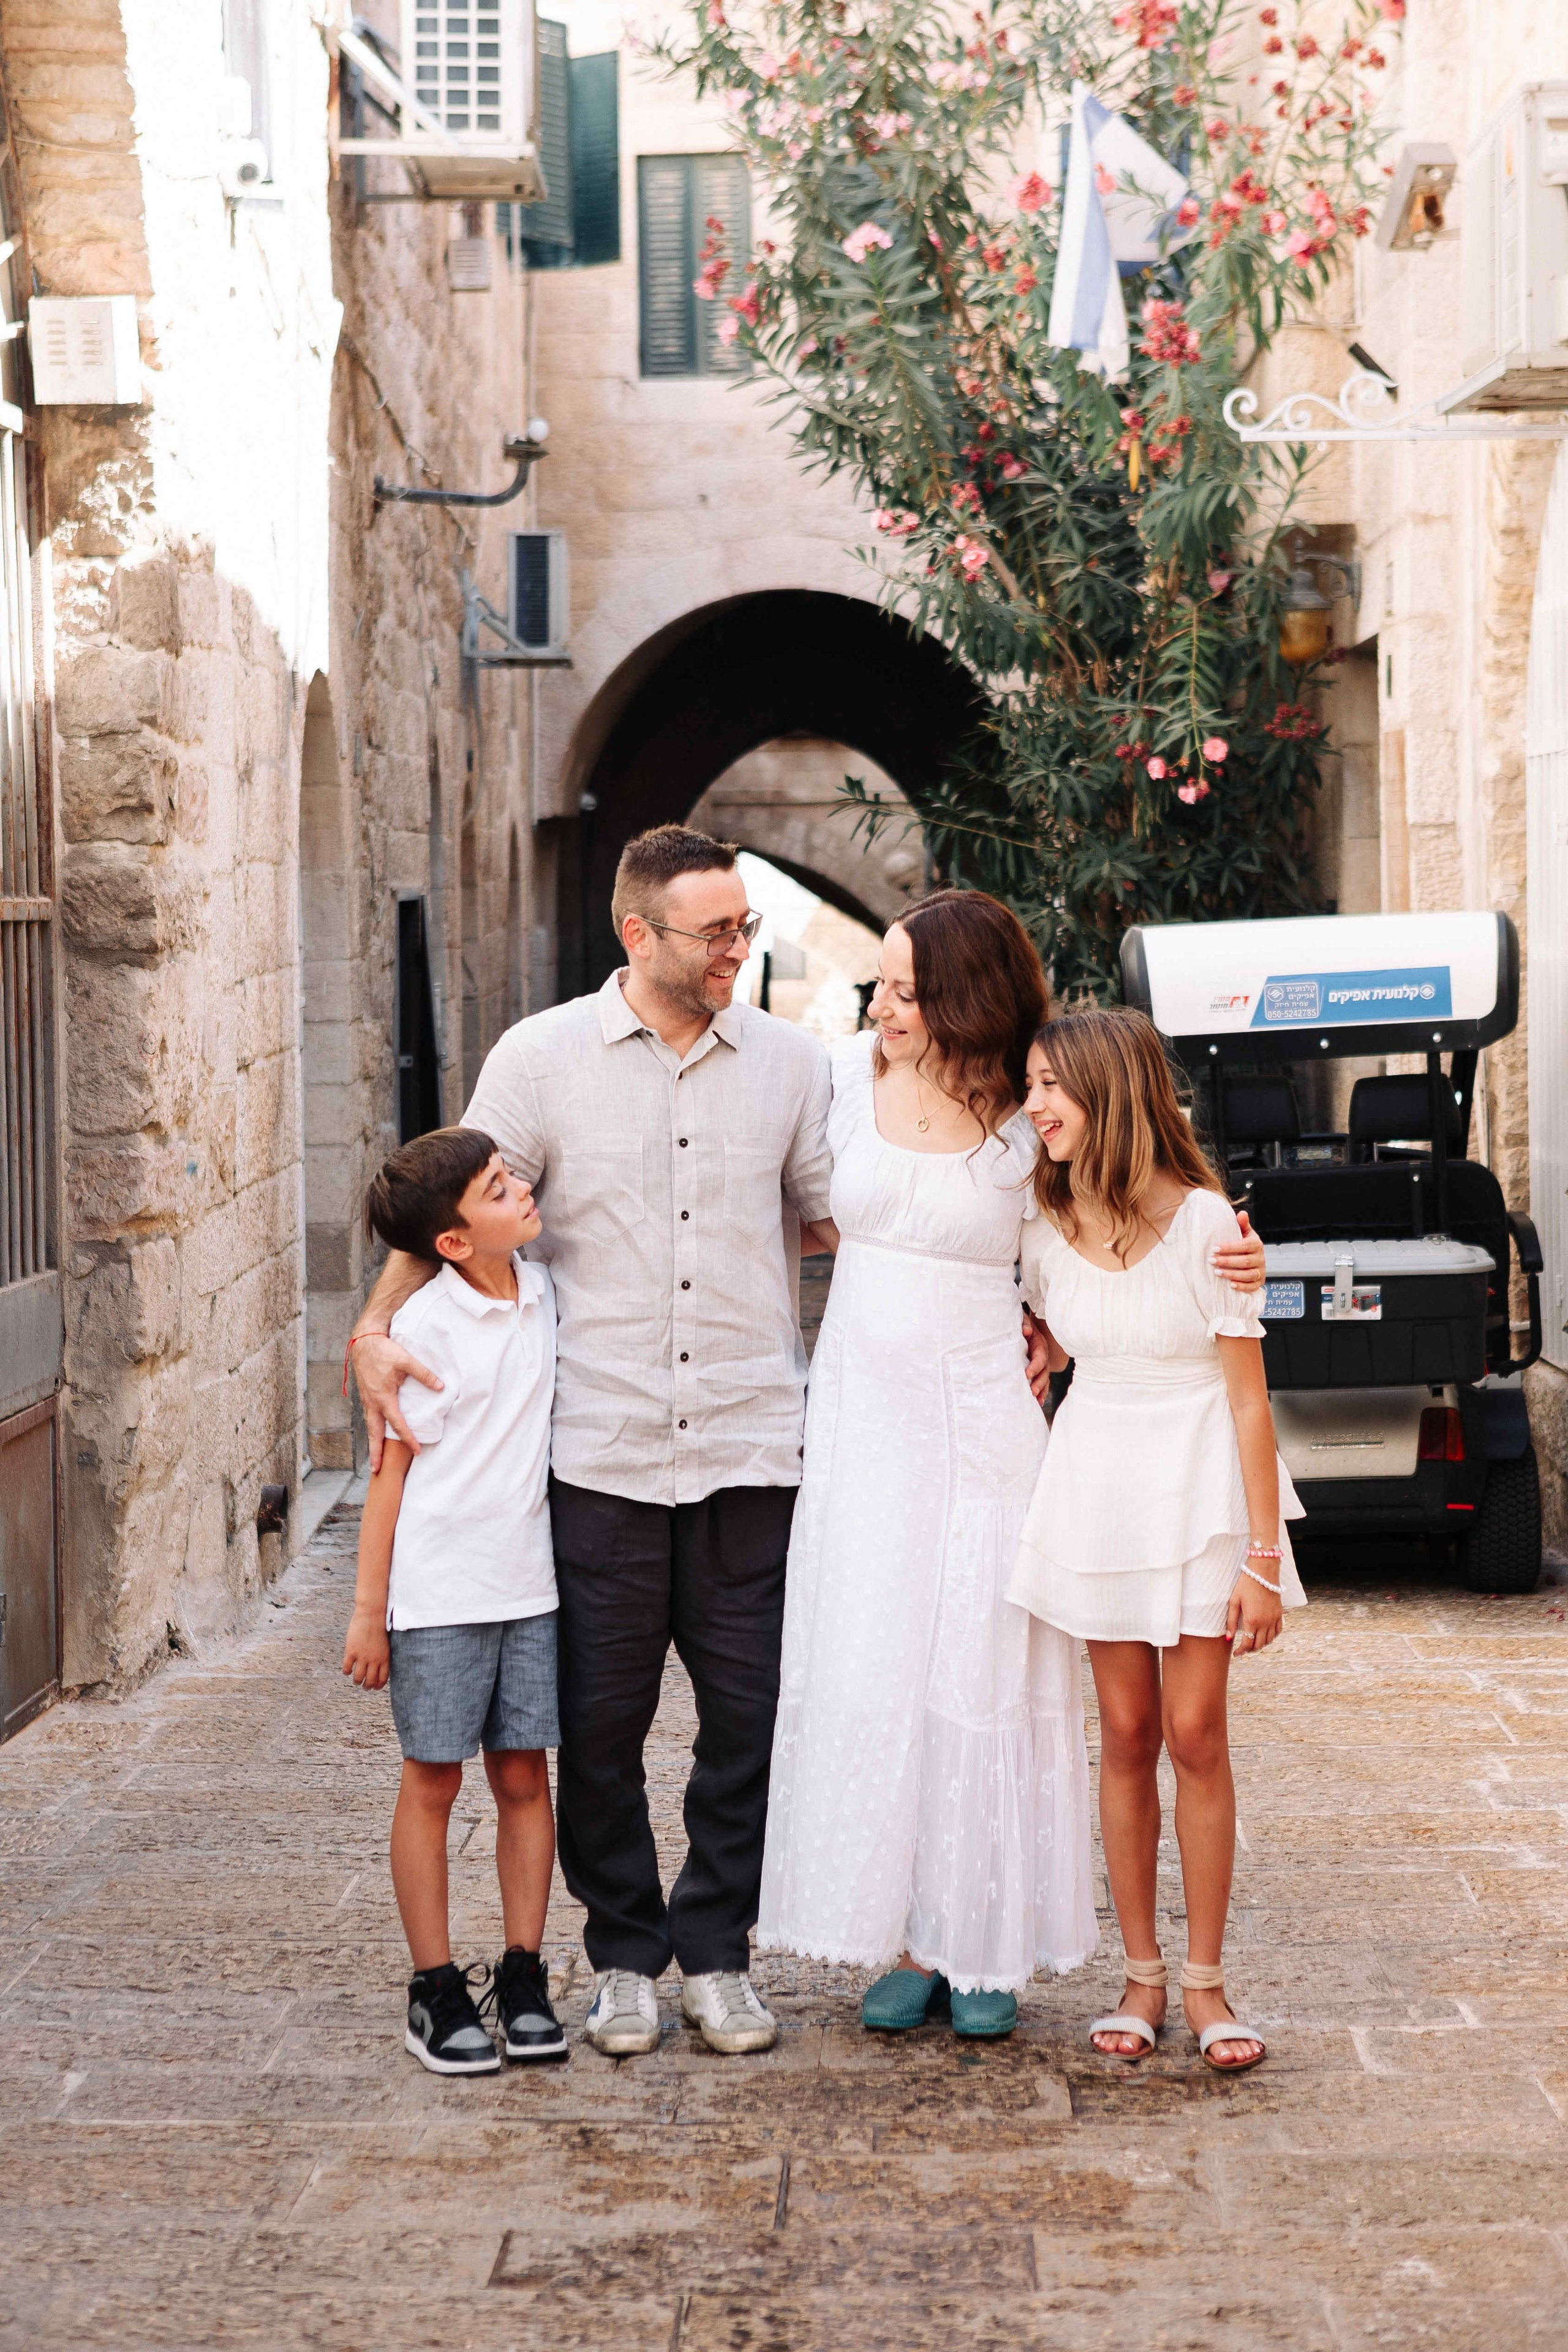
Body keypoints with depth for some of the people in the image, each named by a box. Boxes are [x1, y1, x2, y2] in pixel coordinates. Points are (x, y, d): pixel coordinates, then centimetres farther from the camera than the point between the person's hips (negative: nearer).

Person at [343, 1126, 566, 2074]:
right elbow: (392, 1469, -8)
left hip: (529, 1584, 5)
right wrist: (369, 1608, -7)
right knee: (434, 1780, 3)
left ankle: (525, 1978, 17)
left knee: (525, 1776, 7)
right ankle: (437, 1991, 12)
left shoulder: (543, 1294, 4)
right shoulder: (423, 1329, -12)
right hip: (438, 1592, -5)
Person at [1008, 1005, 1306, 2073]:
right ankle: (1142, 1976, 15)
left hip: (1199, 1486, -3)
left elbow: (1248, 1399, -11)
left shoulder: (1202, 1221, -13)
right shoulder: (1045, 1229, 0)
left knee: (1195, 1735, -2)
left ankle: (1206, 1981, 9)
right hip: (1095, 1485, 4)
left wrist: (1263, 1557, -12)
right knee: (1127, 1734, 6)